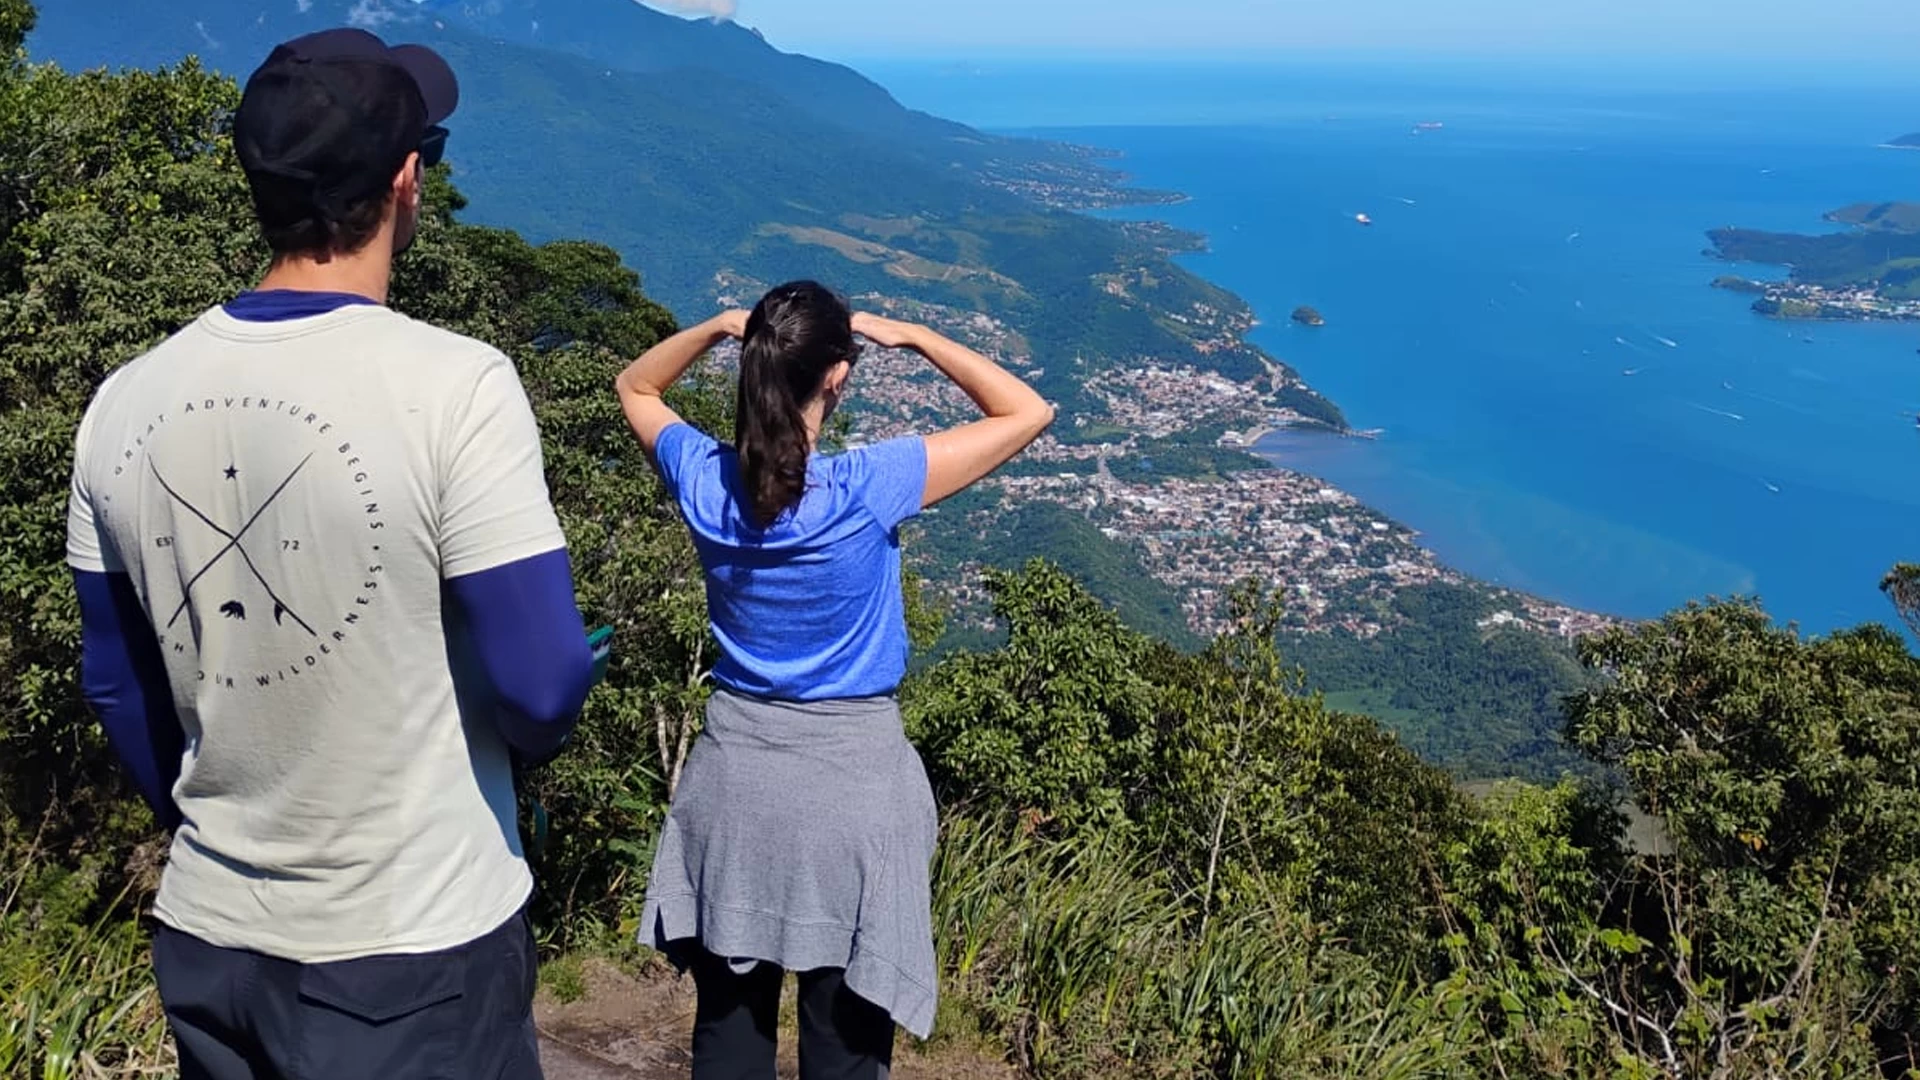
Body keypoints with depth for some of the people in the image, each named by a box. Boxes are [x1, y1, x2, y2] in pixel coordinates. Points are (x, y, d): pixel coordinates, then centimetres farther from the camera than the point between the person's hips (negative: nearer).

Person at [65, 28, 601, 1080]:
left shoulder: (125, 404, -3)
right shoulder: (453, 387, -19)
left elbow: (118, 685, 8)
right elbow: (541, 686, -19)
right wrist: (528, 736, 4)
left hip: (206, 943, 5)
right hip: (418, 952, -4)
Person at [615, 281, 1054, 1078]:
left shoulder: (705, 481, -7)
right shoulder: (867, 488, -19)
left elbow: (635, 389, 16)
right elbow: (1027, 415, -11)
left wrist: (718, 327, 2)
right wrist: (908, 335, -6)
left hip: (734, 765, 4)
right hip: (851, 774, -4)